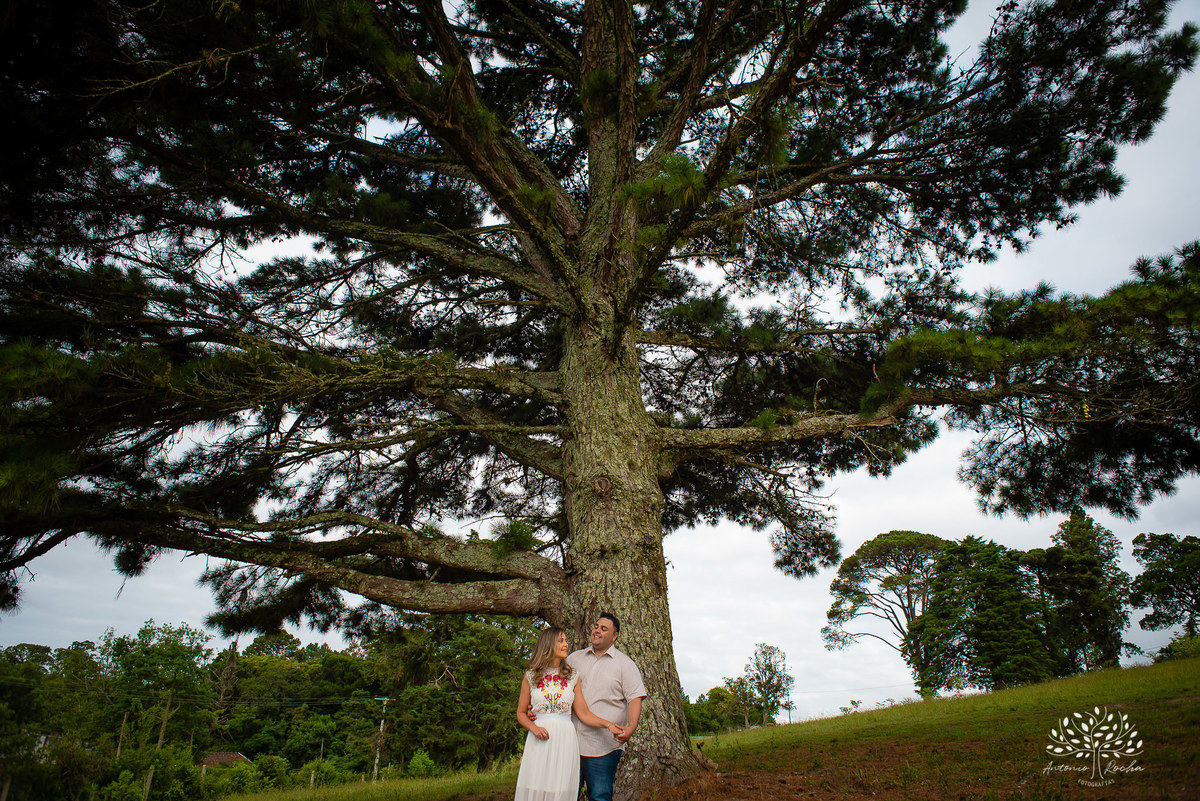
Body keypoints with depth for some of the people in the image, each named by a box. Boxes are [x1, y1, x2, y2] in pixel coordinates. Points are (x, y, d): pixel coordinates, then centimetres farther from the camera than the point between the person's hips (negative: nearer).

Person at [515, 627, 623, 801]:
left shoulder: (573, 677, 12)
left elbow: (583, 713, 6)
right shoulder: (530, 677, 8)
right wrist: (534, 727, -7)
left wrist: (608, 725, -7)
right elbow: (521, 713, 12)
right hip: (539, 741, -1)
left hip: (564, 740, 1)